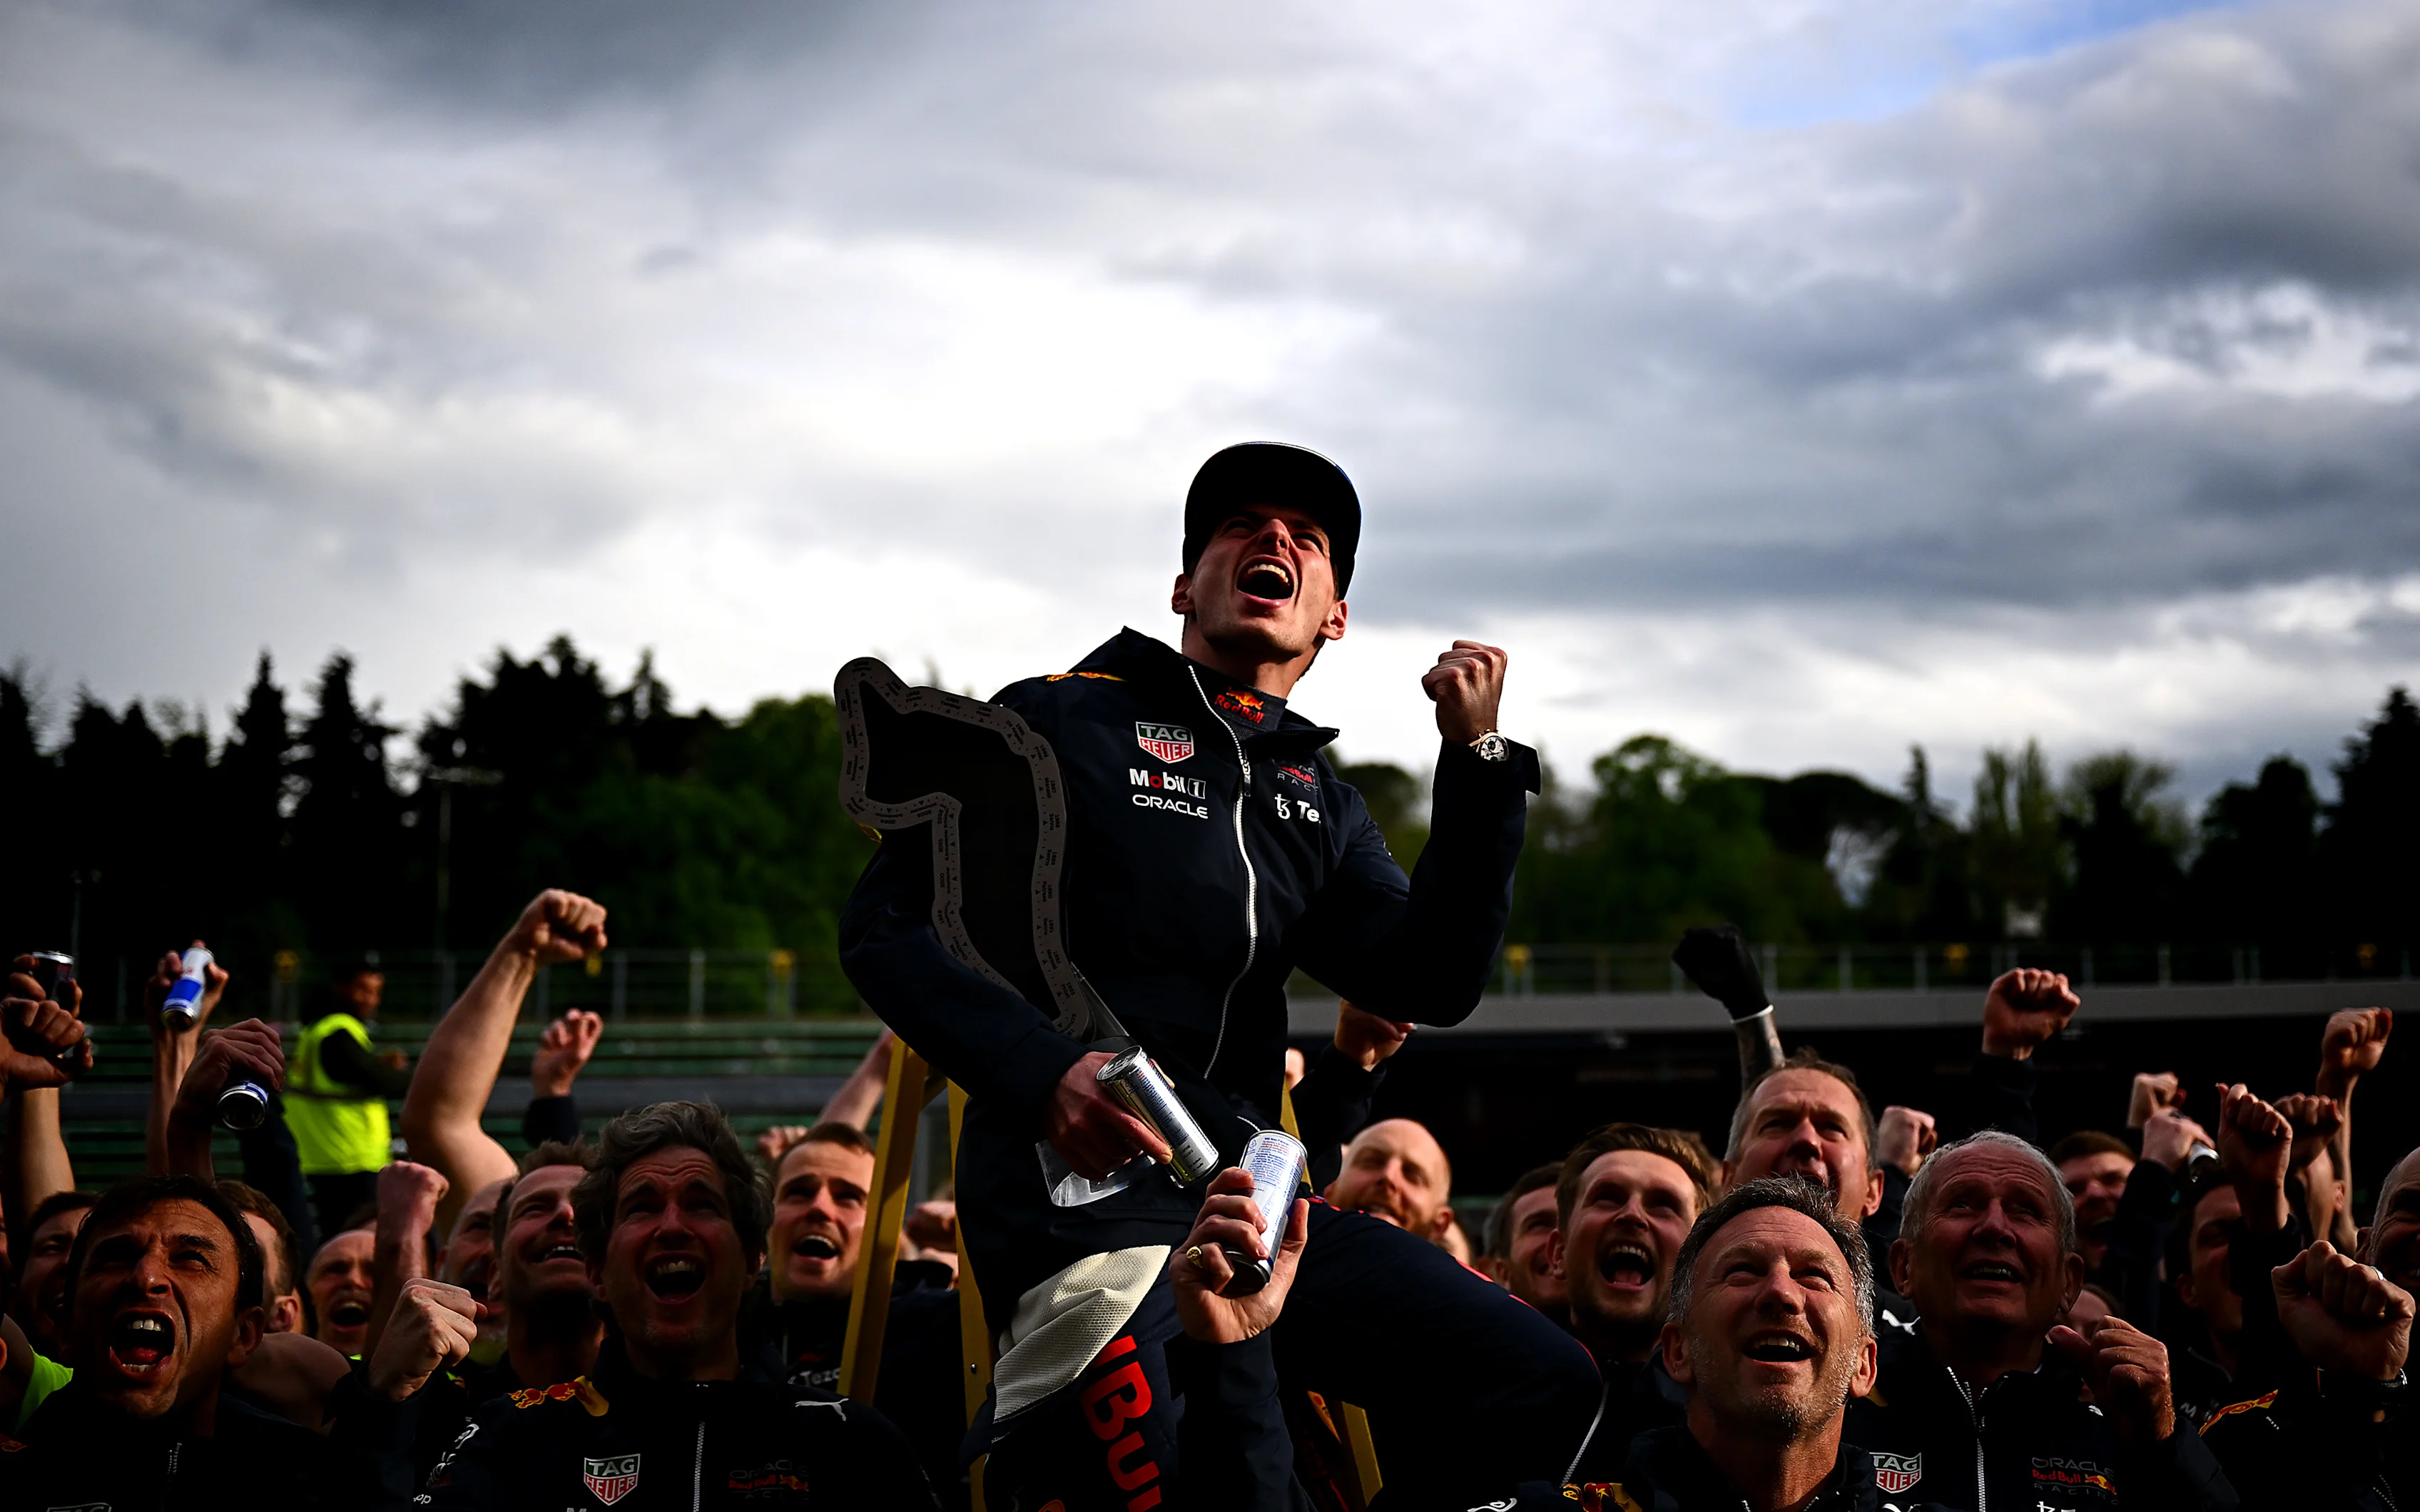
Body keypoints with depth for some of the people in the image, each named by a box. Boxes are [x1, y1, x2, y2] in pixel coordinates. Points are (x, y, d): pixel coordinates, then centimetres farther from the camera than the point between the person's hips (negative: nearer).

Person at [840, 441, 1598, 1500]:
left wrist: (1476, 759, -1)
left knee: (1545, 1389, -4)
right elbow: (887, 926, -1)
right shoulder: (1061, 723, 7)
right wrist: (1043, 1071, -18)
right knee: (1134, 1491, -24)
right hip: (1081, 1184, -6)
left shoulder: (1319, 806, 23)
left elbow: (1431, 987, 7)